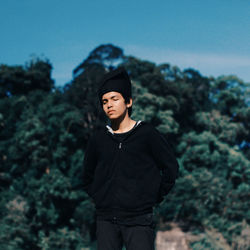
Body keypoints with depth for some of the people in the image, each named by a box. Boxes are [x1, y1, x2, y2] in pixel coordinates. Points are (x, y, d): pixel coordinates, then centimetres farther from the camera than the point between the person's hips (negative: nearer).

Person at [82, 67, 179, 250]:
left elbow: (171, 168, 5)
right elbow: (88, 177, 23)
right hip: (106, 221, 3)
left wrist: (154, 199, 2)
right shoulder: (98, 139, 9)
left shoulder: (147, 134, 0)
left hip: (139, 221, -3)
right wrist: (99, 198, 11)